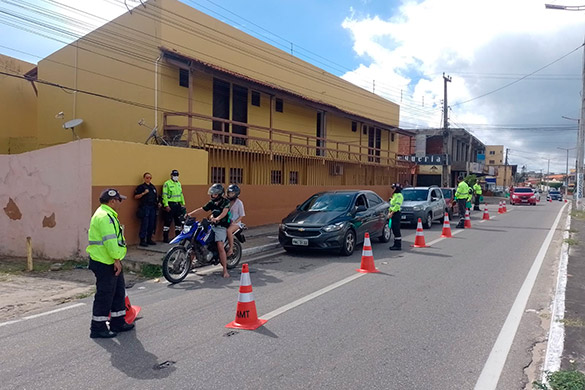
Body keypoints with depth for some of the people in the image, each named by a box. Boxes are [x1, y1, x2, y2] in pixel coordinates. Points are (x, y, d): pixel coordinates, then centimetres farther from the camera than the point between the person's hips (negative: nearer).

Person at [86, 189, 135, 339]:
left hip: (111, 263, 11)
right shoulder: (105, 217, -20)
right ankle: (98, 328, 11)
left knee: (118, 292, 18)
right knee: (104, 295, -1)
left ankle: (118, 323, 29)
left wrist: (117, 259, 22)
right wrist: (117, 259, -20)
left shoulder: (108, 215, 16)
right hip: (104, 264, -11)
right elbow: (110, 241, -26)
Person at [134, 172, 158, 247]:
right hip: (145, 207, -6)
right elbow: (135, 196, -6)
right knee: (144, 224, -8)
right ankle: (142, 240, -3)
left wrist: (158, 203, 11)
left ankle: (149, 239, 17)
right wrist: (144, 193, -17)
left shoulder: (153, 187, 18)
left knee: (152, 224, 8)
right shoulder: (141, 187, -1)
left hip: (153, 207, 6)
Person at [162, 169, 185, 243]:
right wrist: (166, 205, -18)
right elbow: (164, 195, -11)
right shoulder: (167, 183, -6)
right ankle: (165, 238, 1)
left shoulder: (179, 183, 17)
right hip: (170, 205, -7)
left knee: (178, 221, 11)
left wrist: (183, 203, 16)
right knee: (168, 221, -5)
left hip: (178, 204, 7)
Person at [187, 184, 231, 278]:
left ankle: (225, 270, -16)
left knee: (220, 246, -21)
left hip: (221, 227, -7)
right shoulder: (212, 203, 12)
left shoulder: (225, 202, -6)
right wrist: (190, 214, -5)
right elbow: (201, 209, 9)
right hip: (212, 225, 7)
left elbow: (224, 212, -24)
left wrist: (217, 218, -42)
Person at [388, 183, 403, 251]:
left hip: (396, 213, -10)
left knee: (396, 229, -10)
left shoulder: (399, 195, -11)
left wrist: (392, 213, -20)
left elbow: (397, 205, -20)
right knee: (394, 229, 12)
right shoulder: (394, 195, 21)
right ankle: (396, 244, 19)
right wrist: (389, 212, 11)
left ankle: (398, 246, -8)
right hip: (393, 214, 10)